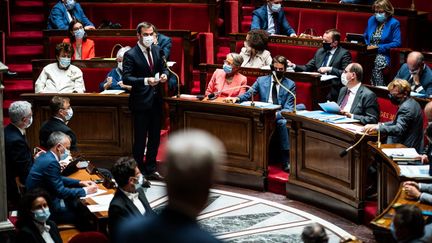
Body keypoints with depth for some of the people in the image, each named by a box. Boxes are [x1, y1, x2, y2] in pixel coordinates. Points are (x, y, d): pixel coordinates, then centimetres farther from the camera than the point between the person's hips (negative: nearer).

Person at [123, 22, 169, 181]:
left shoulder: (156, 50, 7)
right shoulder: (130, 55, -12)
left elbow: (163, 68, 17)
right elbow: (126, 78, -18)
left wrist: (164, 75, -7)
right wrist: (146, 81, -30)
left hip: (156, 100, 6)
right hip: (141, 102, -6)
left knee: (155, 138, 15)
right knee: (140, 138, 2)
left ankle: (151, 169, 28)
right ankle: (138, 171, 15)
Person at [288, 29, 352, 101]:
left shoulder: (344, 54, -1)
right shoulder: (320, 51, 19)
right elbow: (307, 68, 19)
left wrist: (330, 69, -19)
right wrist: (293, 65, 3)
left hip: (332, 90, -6)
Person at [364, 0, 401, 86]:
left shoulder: (394, 23, -1)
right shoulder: (371, 20, 15)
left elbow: (397, 43, -10)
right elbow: (365, 37, 25)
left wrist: (379, 48, -15)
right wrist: (367, 46, 1)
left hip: (384, 55, -4)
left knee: (376, 64, -36)